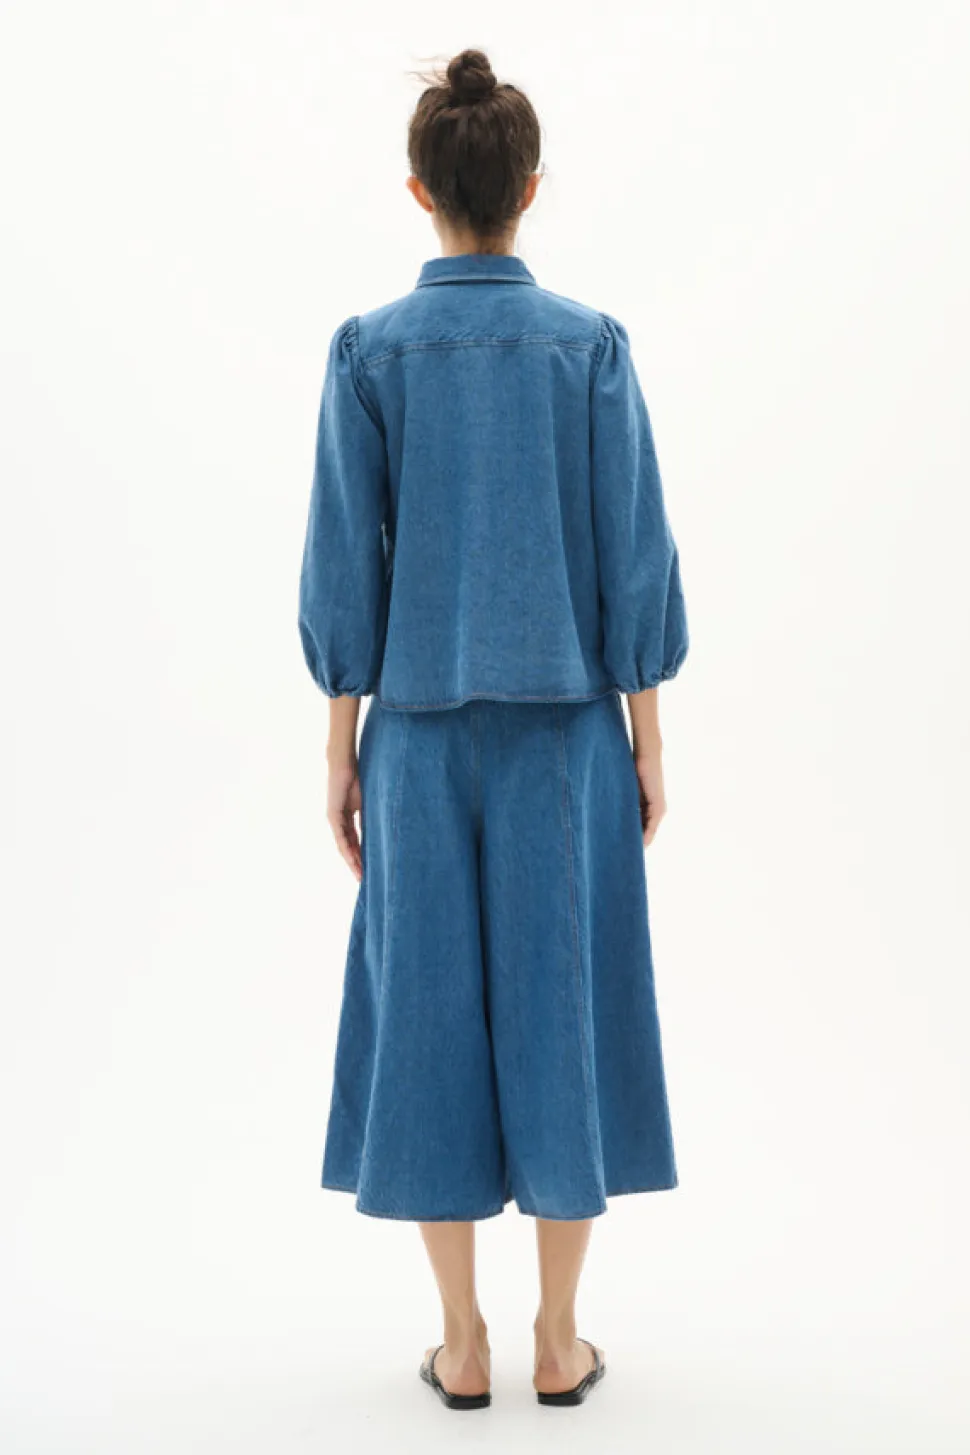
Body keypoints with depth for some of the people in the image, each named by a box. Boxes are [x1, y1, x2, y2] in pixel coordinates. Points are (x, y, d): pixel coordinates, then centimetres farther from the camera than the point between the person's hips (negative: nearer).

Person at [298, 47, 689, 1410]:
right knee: (561, 1000, 8)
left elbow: (343, 564, -4)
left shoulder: (370, 350, -4)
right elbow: (636, 557, -3)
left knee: (430, 1006, 9)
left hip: (424, 733, 0)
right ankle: (559, 1340, 17)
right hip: (565, 729, 0)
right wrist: (646, 738, 5)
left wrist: (341, 747, 4)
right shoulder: (592, 345, -3)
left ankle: (463, 1343, 17)